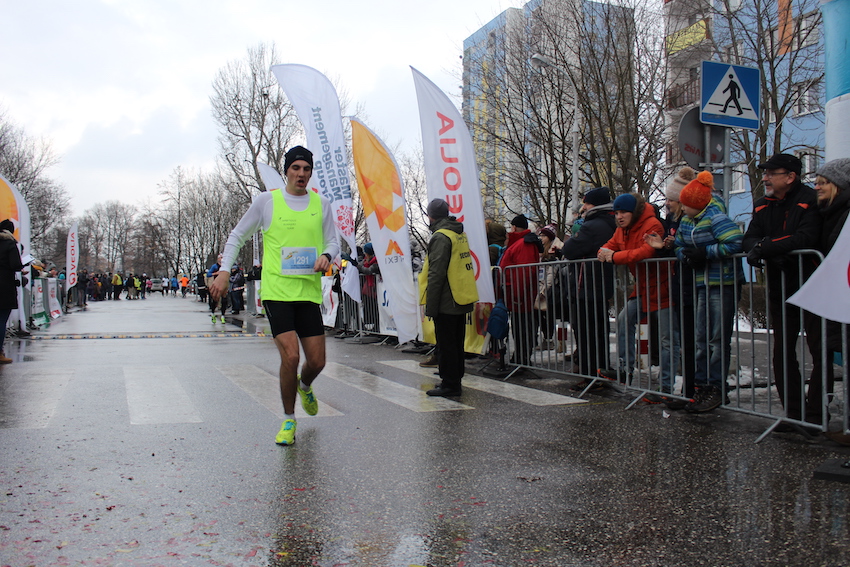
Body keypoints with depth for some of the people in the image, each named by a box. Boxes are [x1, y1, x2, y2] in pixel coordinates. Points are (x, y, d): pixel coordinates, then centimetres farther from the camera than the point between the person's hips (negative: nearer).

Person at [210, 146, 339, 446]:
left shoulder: (321, 204, 9)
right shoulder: (266, 200, 2)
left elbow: (333, 241, 14)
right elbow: (237, 236, 8)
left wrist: (326, 256, -9)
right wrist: (224, 270, -3)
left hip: (309, 292, 3)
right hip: (276, 290, -3)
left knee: (317, 361, 4)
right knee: (290, 356, -15)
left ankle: (305, 387, 42)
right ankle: (288, 421, 7)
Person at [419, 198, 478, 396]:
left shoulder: (440, 237, -14)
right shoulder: (460, 234, 14)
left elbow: (436, 274, -20)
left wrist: (431, 306, -17)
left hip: (447, 303, -9)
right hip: (462, 299, 9)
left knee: (446, 344, -2)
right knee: (456, 344, 16)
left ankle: (450, 384, 3)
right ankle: (455, 381, 24)